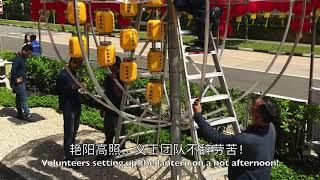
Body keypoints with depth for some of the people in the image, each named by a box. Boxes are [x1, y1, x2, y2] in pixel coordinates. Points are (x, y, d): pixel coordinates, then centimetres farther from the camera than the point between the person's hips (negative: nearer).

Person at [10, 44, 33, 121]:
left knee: (19, 99, 15)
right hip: (19, 83, -10)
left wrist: (24, 76, 10)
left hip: (22, 82, 10)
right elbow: (13, 70, -25)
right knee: (24, 99, -6)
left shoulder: (22, 58, 11)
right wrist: (16, 79, -19)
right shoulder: (18, 58, -19)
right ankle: (27, 115, -2)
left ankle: (20, 114, 22)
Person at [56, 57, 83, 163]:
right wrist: (72, 87, -28)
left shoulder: (74, 74, 13)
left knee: (74, 130, 18)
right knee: (69, 132, -8)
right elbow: (59, 91, -19)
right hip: (68, 107, -9)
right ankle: (68, 158, -5)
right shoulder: (62, 75, -13)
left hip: (76, 106, 9)